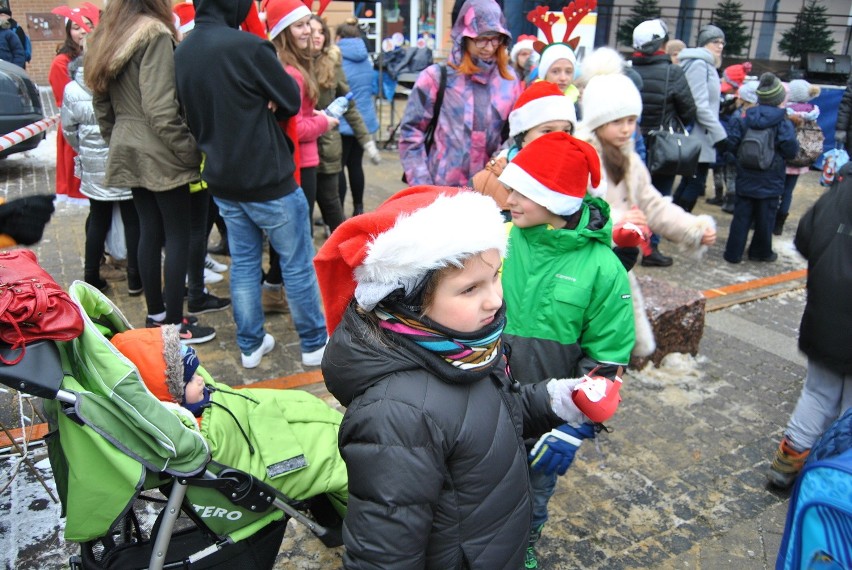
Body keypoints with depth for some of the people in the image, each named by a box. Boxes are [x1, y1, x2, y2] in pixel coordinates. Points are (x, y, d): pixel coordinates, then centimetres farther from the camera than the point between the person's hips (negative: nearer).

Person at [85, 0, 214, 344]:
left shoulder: (106, 38, 13)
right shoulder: (154, 33, -13)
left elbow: (102, 107, 15)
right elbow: (162, 110, -20)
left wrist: (118, 143, 20)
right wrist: (191, 152, -13)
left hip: (129, 153, 8)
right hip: (159, 154, -8)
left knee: (149, 232, 12)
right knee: (177, 236, -2)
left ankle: (156, 315, 20)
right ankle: (175, 324, 4)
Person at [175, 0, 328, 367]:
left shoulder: (182, 53, 3)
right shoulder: (247, 46, -20)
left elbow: (192, 116, 12)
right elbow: (291, 101, -10)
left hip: (222, 181, 7)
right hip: (268, 180, -7)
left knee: (243, 263, 16)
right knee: (297, 263, 7)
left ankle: (250, 345, 26)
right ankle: (314, 343, 20)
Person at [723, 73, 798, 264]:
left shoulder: (746, 120, -2)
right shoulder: (784, 124, -11)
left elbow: (732, 144, -2)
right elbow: (791, 151, -13)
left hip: (745, 179, 3)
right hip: (770, 182, -2)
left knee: (742, 216, 7)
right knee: (765, 218, 10)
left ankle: (733, 252, 6)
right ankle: (761, 252, 22)